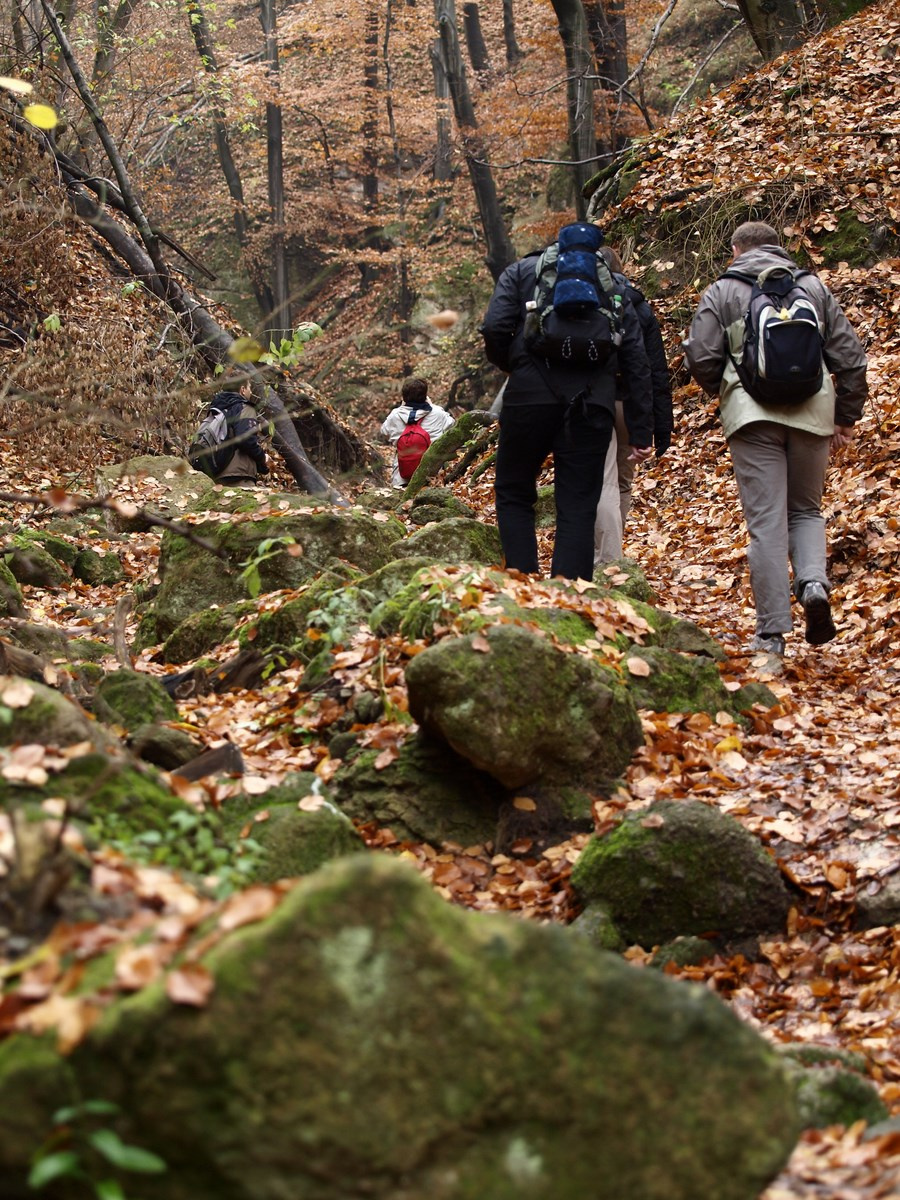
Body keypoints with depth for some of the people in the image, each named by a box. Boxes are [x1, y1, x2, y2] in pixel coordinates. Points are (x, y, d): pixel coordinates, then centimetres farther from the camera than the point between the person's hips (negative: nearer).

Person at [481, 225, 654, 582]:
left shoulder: (522, 270, 16)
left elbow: (495, 328, -2)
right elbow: (637, 361, 14)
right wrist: (641, 432, 12)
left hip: (531, 394, -2)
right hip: (592, 402, 2)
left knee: (513, 494, 13)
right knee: (578, 507, 3)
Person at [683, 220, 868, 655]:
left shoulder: (722, 291, 7)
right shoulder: (814, 287, 13)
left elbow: (700, 357, -1)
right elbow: (849, 356, 10)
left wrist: (725, 394, 18)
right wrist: (846, 417, 19)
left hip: (753, 414, -2)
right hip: (811, 414, 2)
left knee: (766, 522, 0)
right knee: (806, 510, 18)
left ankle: (771, 632, -1)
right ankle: (813, 582, -9)